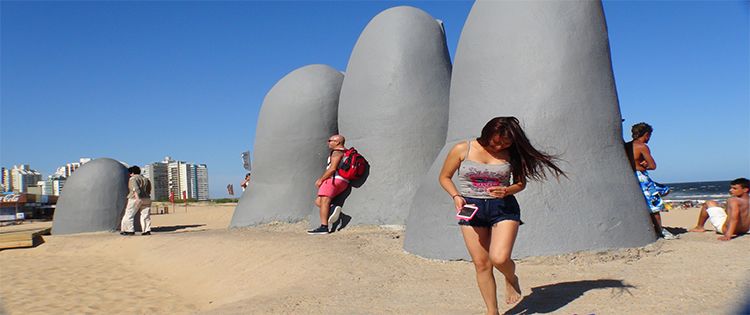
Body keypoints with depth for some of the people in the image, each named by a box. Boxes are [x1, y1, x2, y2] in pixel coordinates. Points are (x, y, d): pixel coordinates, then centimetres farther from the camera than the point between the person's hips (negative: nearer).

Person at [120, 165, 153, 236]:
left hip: (135, 199, -6)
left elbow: (135, 189, -20)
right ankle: (147, 230, -2)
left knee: (129, 215, 3)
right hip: (146, 199, 6)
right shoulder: (146, 179, 16)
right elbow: (149, 191, 19)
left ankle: (130, 230, -1)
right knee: (145, 215, 4)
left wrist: (137, 198, -28)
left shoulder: (133, 179, -4)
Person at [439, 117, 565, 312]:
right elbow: (444, 177, 7)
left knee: (499, 258, -18)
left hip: (503, 207, 0)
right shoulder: (462, 149, -3)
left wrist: (507, 191, -10)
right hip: (472, 208, 1)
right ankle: (492, 311, 17)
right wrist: (456, 196, -10)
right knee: (481, 264, 1)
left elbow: (521, 182, 12)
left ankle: (511, 279, 19)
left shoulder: (511, 154, 1)